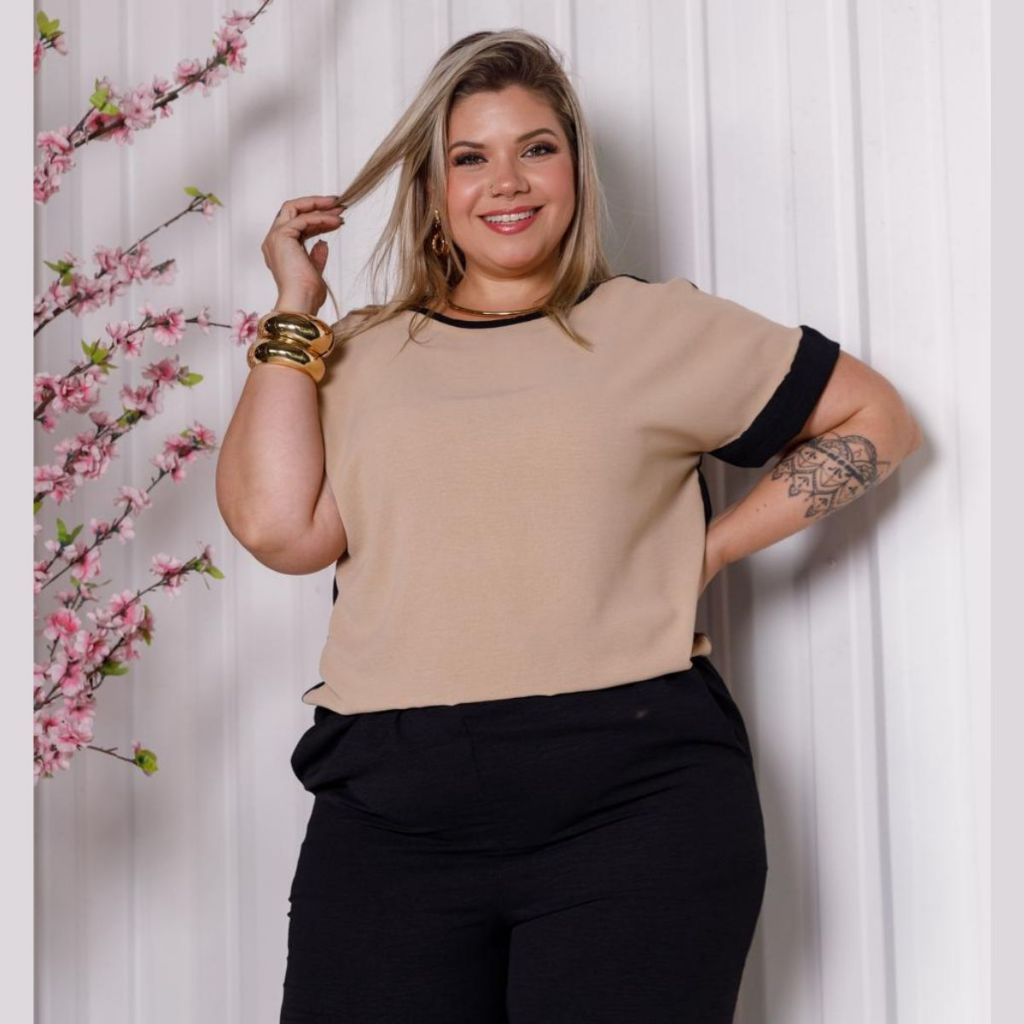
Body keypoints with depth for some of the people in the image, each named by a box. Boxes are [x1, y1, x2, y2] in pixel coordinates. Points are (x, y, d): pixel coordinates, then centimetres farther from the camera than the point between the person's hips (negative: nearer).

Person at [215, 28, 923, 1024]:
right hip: (388, 812, 2)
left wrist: (713, 545, 2)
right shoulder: (359, 356, 12)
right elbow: (279, 526, -3)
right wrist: (295, 309, 4)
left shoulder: (660, 326, 8)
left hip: (634, 801, -1)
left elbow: (875, 420, 12)